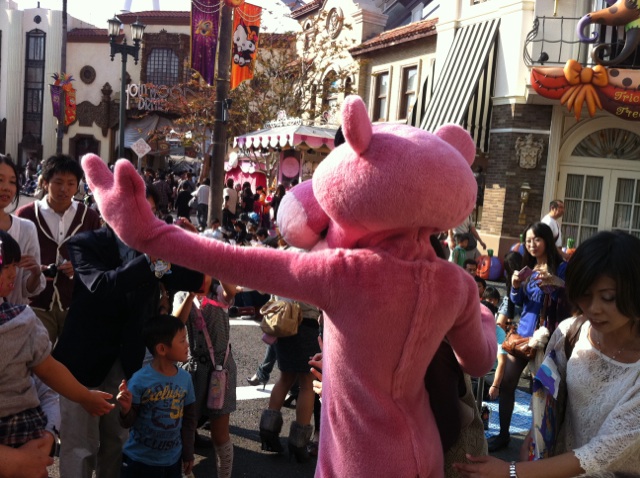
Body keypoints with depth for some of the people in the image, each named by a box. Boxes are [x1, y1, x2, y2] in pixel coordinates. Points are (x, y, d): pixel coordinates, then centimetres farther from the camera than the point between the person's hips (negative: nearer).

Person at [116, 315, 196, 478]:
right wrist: (126, 410, -32)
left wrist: (188, 453, 10)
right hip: (139, 461, -4)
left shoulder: (185, 378, -4)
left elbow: (188, 419, 6)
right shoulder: (140, 380, -18)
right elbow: (128, 422, -11)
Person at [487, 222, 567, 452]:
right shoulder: (528, 267, 9)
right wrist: (515, 286, -12)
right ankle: (503, 434, 15)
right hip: (523, 331, 6)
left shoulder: (560, 267, -8)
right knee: (507, 383, 4)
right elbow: (518, 301, 9)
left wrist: (556, 283, -36)